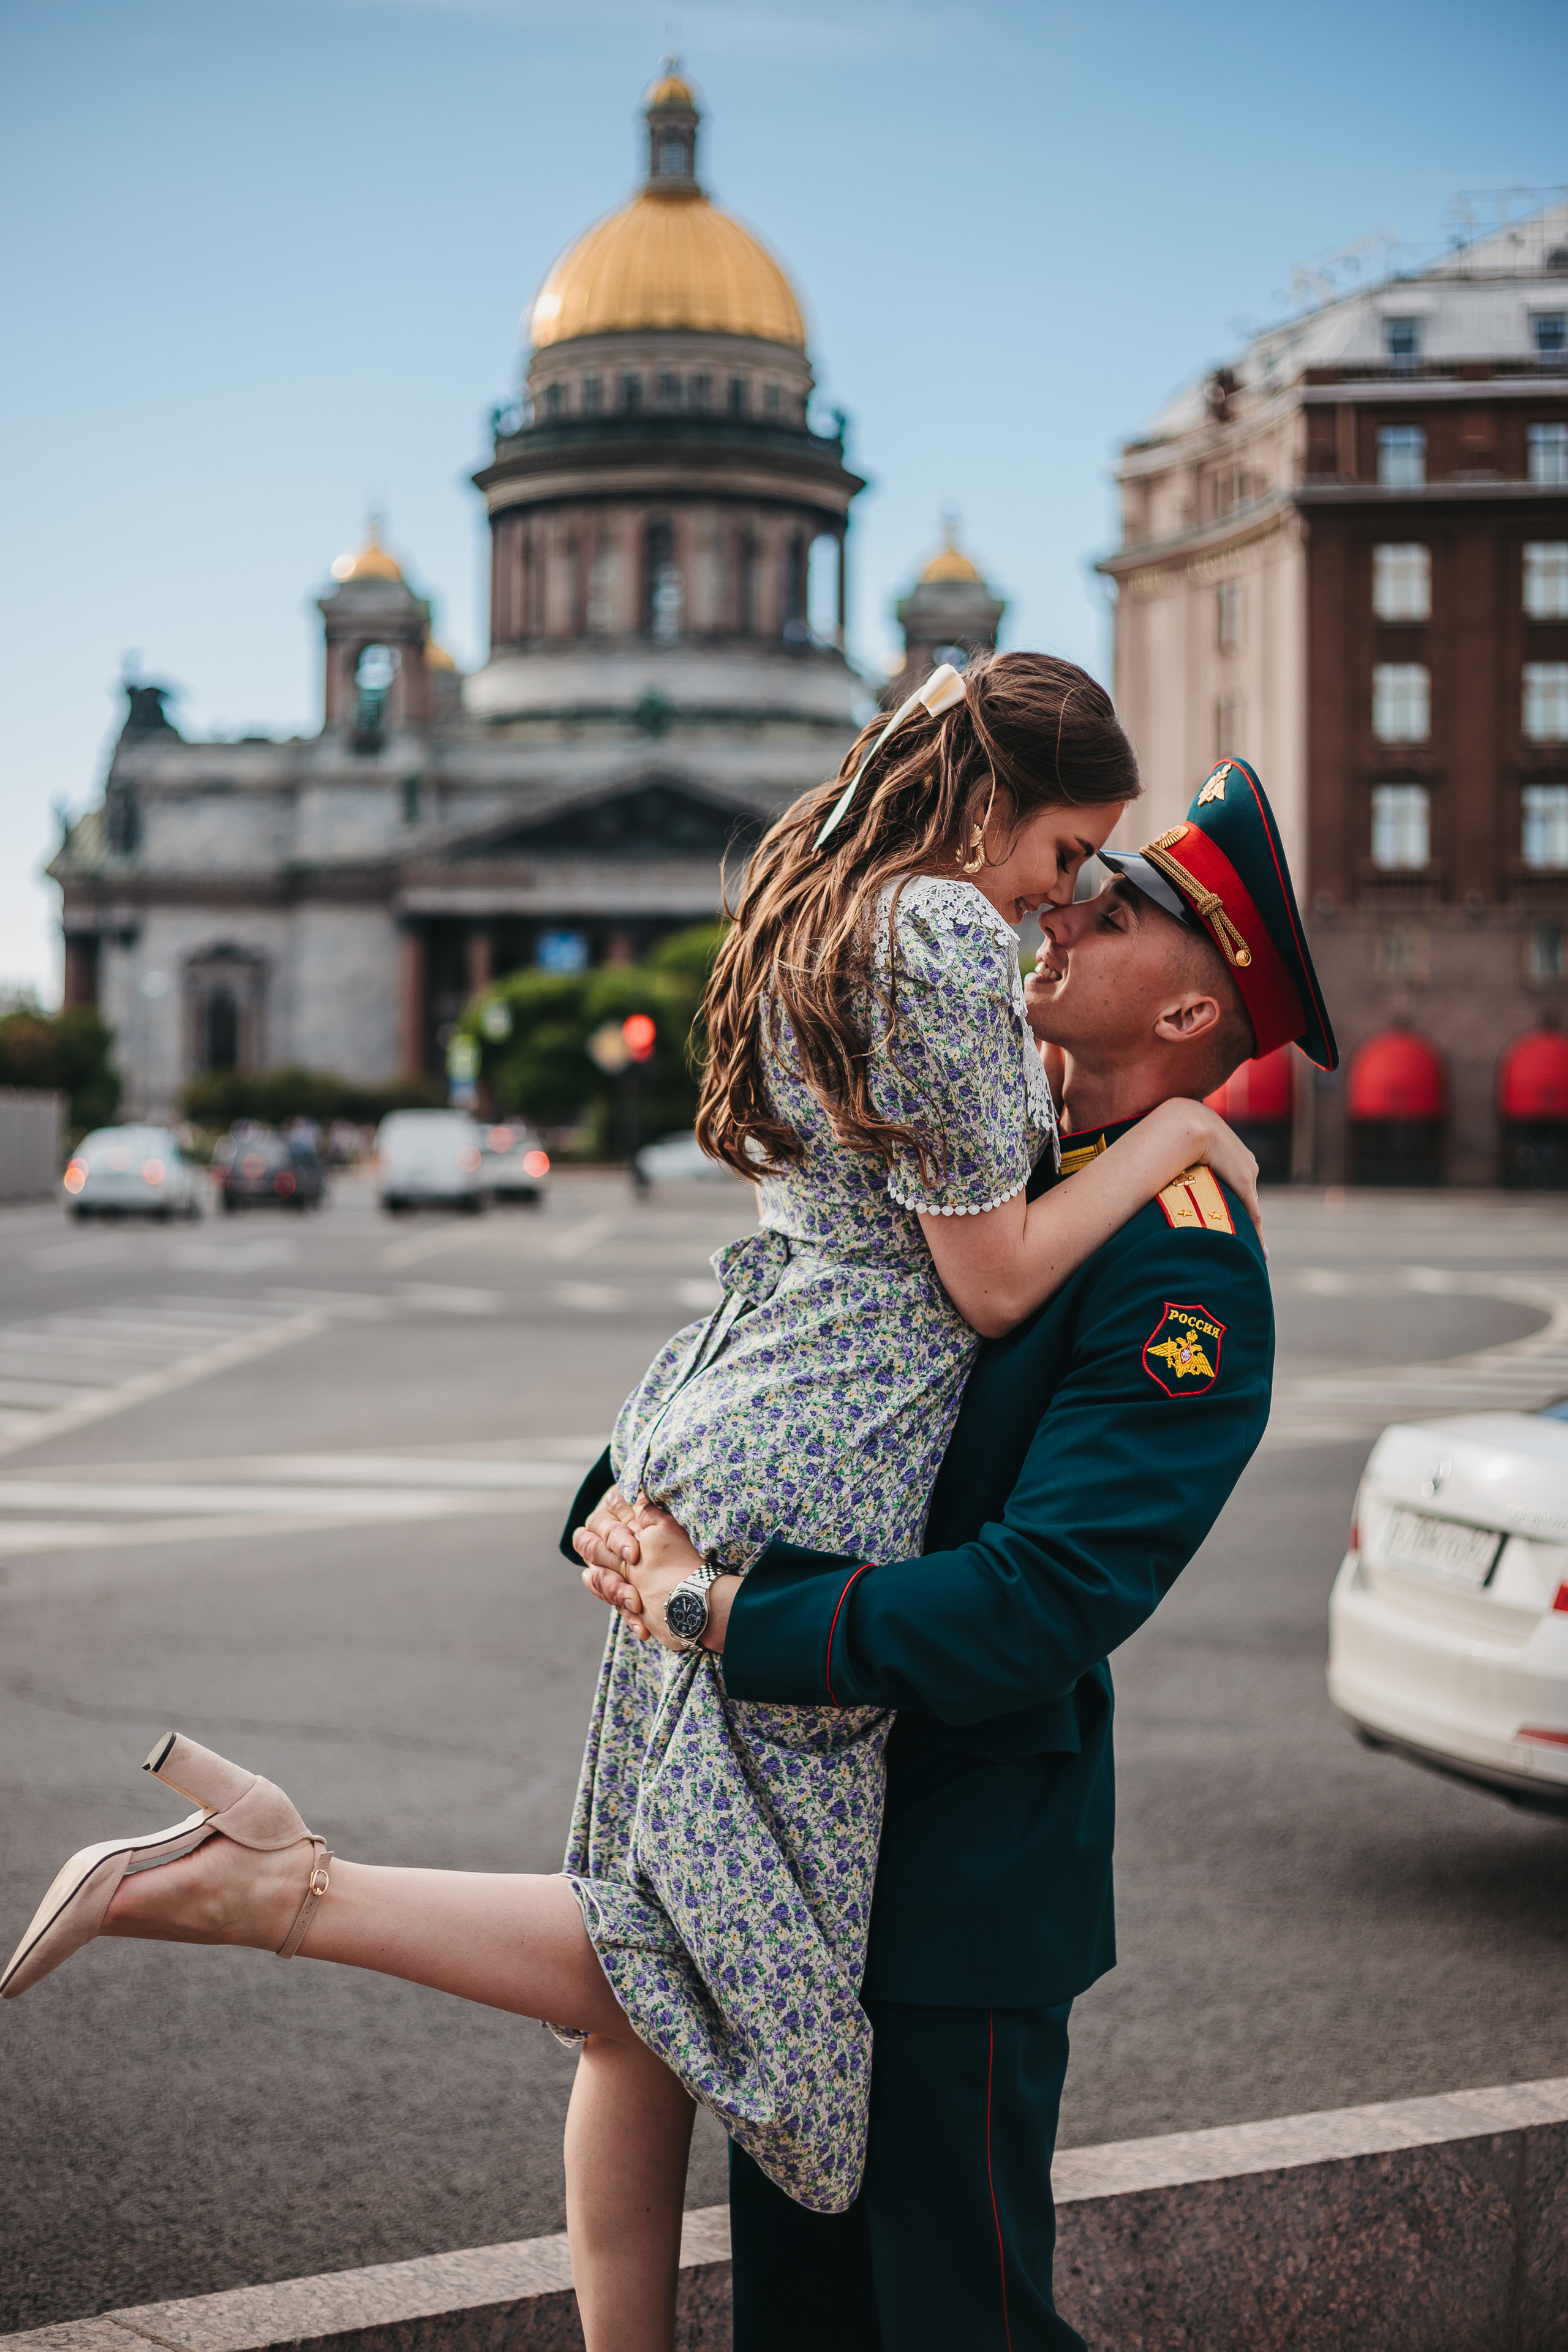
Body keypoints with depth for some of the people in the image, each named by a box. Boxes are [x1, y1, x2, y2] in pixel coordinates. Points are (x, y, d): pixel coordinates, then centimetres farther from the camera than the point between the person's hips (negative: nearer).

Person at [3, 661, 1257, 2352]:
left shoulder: (818, 906, 16)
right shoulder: (947, 936, -13)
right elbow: (993, 1280, -11)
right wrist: (1173, 1134, 1)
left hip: (712, 1427, 10)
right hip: (804, 1483, -10)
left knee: (661, 1977, 12)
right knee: (733, 1972, -7)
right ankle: (276, 1889, -12)